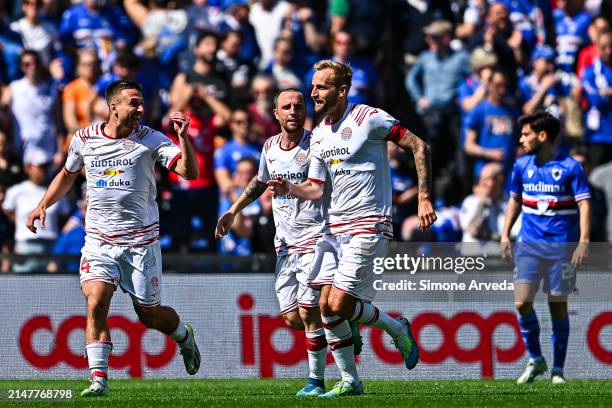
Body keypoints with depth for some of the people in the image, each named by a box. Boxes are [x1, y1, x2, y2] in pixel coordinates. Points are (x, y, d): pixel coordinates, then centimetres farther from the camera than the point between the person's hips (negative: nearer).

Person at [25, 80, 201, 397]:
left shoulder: (149, 139, -5)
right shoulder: (84, 139, 2)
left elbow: (189, 172, -15)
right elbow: (67, 174, 22)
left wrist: (183, 136, -28)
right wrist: (43, 205, 13)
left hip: (141, 240, -1)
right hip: (99, 240, 1)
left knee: (149, 315, 7)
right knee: (95, 302, -19)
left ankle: (184, 337, 41)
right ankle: (98, 379, -16)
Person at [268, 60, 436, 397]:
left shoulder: (368, 119, -10)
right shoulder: (319, 135, 12)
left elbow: (418, 146, -7)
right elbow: (316, 189, 17)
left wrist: (423, 198, -11)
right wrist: (289, 189, -4)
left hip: (367, 226, -7)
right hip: (335, 228, 7)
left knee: (338, 305, -16)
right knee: (326, 306, -1)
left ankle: (396, 328, 10)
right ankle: (349, 382, 9)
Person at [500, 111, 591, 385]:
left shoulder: (570, 167, -5)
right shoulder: (522, 166, 8)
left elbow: (585, 205, -8)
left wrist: (584, 242, -19)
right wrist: (505, 236, 11)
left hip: (561, 246, -3)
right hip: (529, 244, 3)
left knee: (558, 306, 2)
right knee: (522, 303, -11)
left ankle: (558, 369, 13)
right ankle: (535, 360, 7)